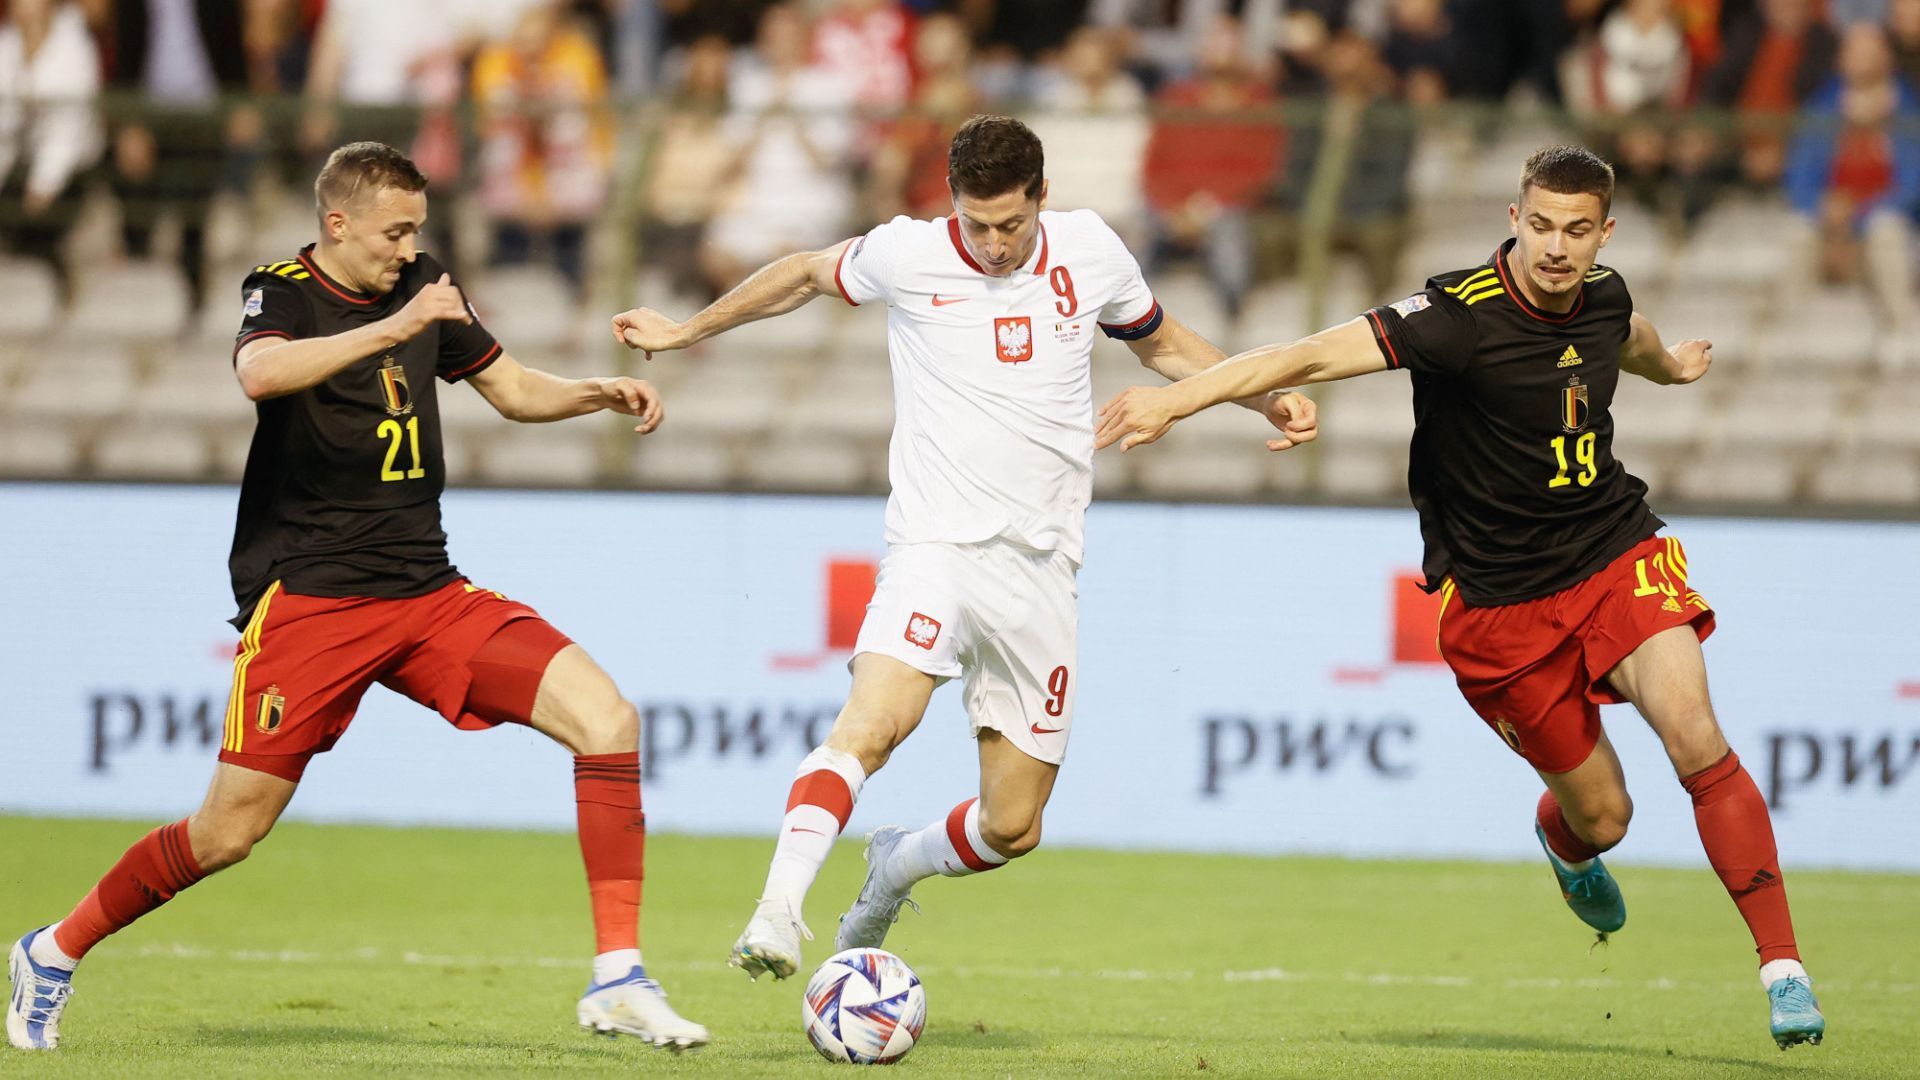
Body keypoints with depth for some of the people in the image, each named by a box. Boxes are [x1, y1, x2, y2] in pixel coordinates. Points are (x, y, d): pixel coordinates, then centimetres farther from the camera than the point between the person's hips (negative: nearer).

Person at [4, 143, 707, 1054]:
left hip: (427, 593, 5)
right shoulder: (280, 293, -7)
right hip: (306, 598, -5)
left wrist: (598, 394, 5)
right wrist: (392, 328, -37)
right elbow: (261, 373, -32)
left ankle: (617, 979, -11)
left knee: (606, 717, -13)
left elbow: (511, 390, 24)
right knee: (228, 833, -5)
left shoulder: (419, 284, 11)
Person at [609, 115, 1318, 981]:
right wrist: (685, 331, 25)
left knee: (1012, 828, 4)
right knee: (873, 722, -33)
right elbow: (807, 274, 17)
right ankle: (779, 910, -38)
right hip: (938, 546, -3)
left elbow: (1163, 344, 24)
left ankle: (896, 868, 35)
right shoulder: (908, 256, -3)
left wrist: (1271, 398, 12)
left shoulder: (1091, 254, 5)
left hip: (1040, 568, 3)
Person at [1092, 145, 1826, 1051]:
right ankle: (1564, 843, 46)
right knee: (1600, 815, 3)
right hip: (1499, 598, -3)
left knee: (1694, 735, -21)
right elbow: (1313, 356, -30)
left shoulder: (1601, 299, -2)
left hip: (1617, 556, 3)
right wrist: (1176, 399, -40)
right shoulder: (1461, 316, -21)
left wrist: (1670, 364, 50)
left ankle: (1781, 965, -13)